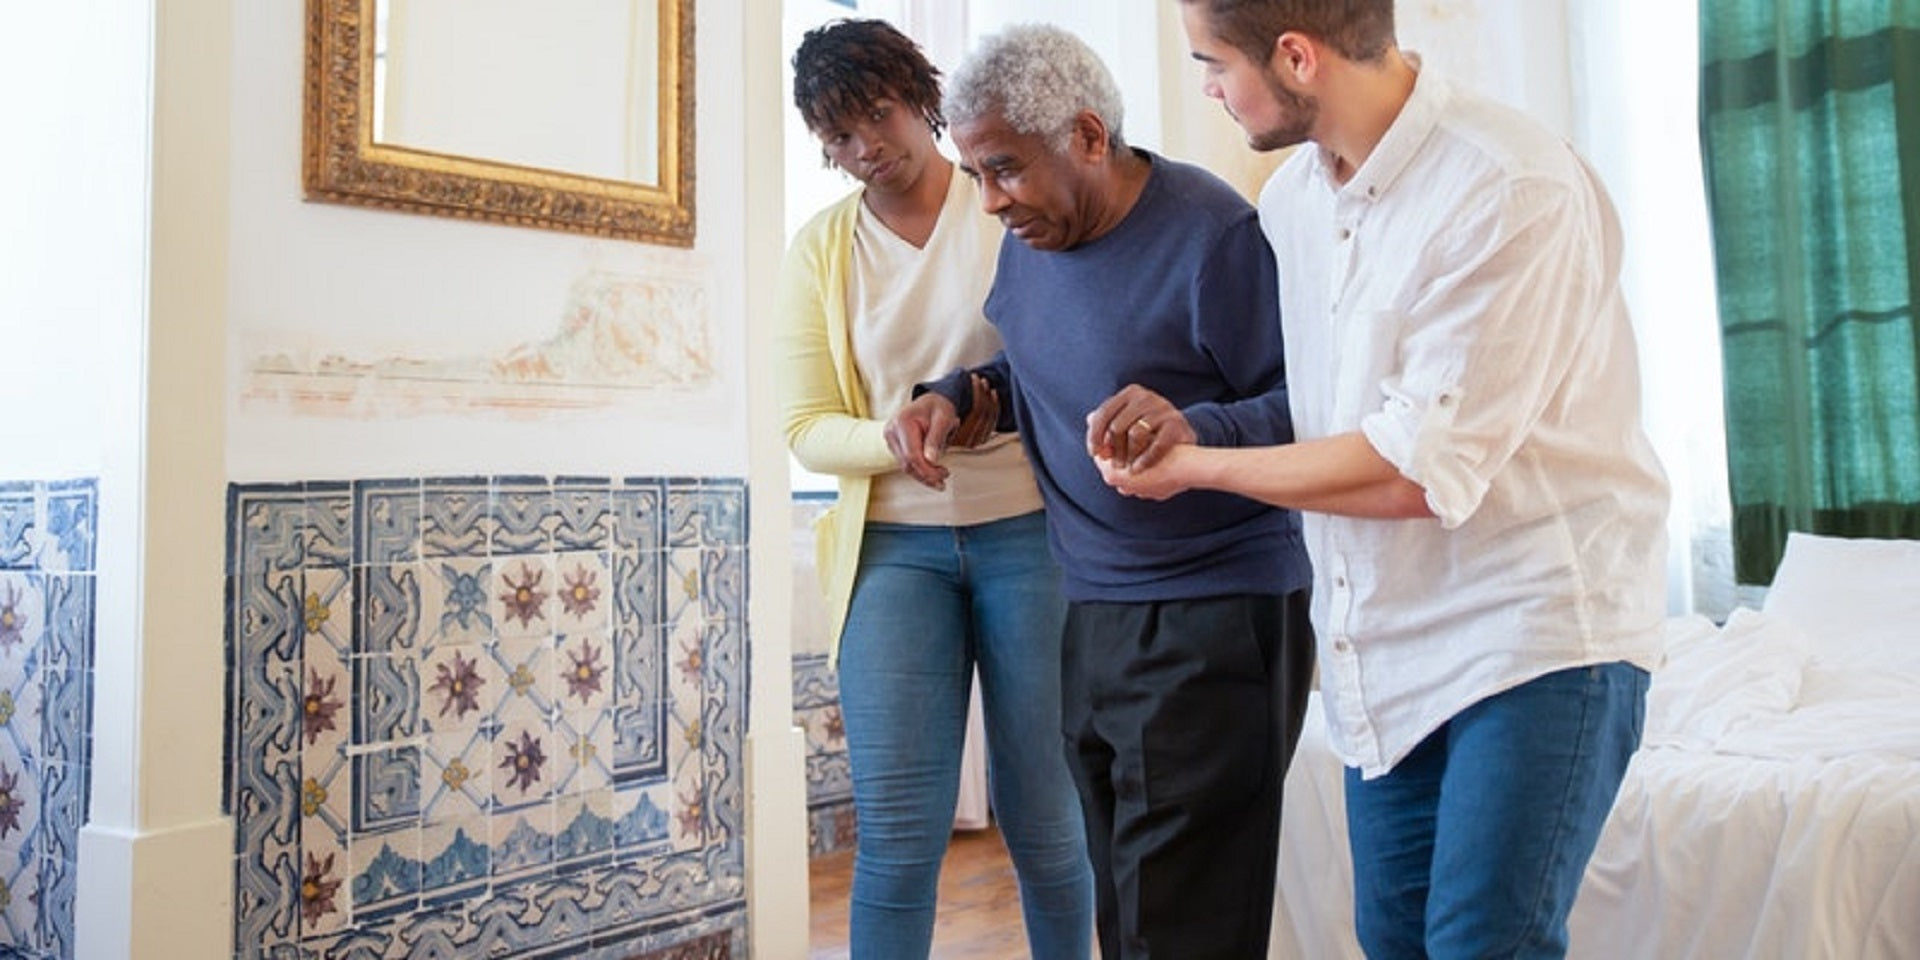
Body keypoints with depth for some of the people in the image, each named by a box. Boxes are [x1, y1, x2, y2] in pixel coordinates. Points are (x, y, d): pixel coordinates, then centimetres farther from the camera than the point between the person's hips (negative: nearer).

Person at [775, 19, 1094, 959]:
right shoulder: (819, 251, 6)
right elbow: (808, 428, 4)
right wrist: (898, 440, -16)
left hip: (1028, 532, -1)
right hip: (895, 544, 1)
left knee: (1044, 819, 8)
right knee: (896, 832, -3)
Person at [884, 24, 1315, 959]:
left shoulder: (1210, 235, -15)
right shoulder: (1027, 239, 8)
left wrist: (1198, 429, -33)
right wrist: (949, 397, 4)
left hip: (1211, 617, -7)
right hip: (1087, 612, 7)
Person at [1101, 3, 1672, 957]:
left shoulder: (1515, 194, -19)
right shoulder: (1291, 195, 4)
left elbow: (1413, 473, -21)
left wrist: (1193, 465, -10)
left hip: (1536, 627, -7)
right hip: (1383, 652, 7)